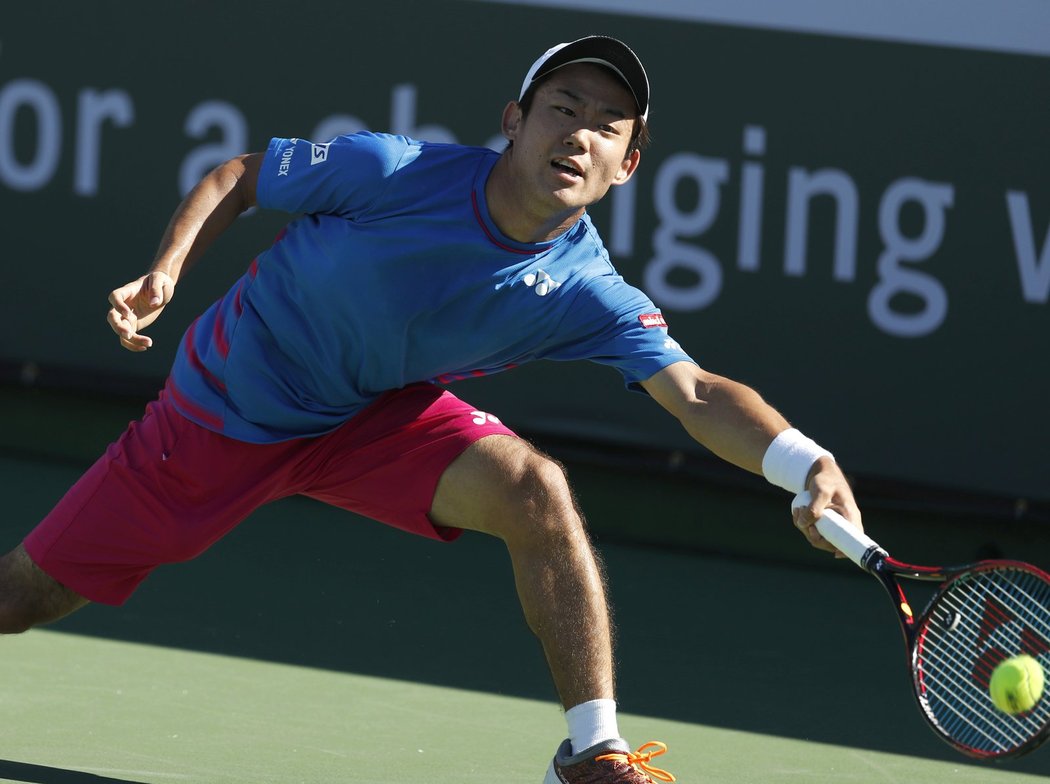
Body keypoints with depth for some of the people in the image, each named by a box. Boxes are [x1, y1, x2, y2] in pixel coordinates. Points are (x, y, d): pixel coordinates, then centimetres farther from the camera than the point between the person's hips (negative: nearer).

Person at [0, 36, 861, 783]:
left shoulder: (586, 295, -21)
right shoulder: (391, 170, -26)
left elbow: (698, 394, -32)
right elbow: (236, 178, -9)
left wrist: (807, 463, -49)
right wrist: (165, 271, -25)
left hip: (379, 416, 1)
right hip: (224, 406, -1)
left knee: (536, 489, -26)